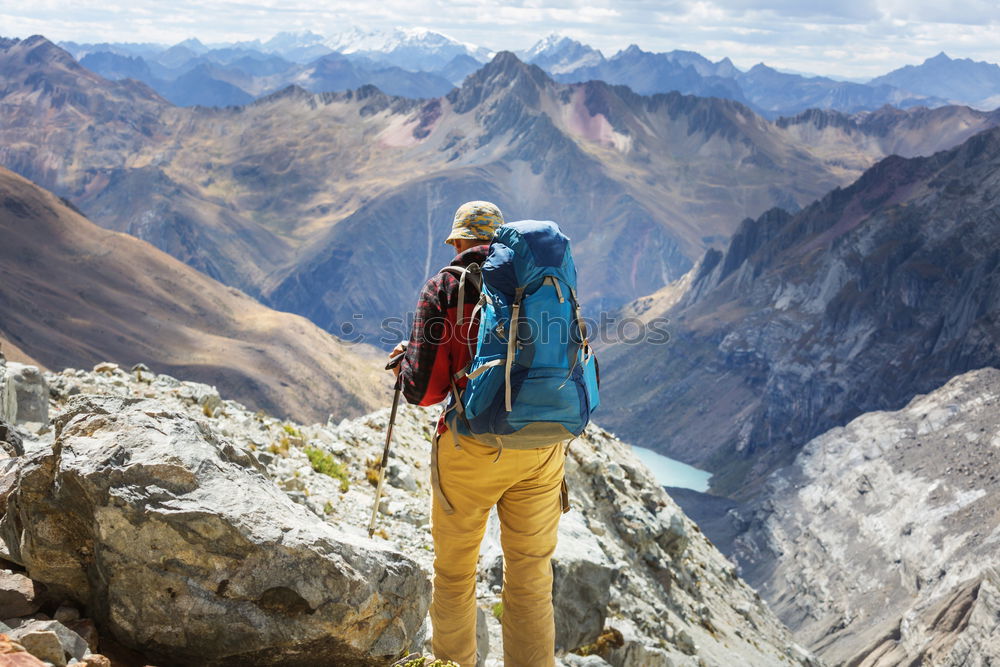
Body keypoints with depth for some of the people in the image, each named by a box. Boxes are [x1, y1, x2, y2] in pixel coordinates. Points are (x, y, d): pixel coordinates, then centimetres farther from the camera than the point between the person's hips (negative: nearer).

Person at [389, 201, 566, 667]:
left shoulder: (444, 288, -3)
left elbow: (424, 388, -9)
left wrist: (405, 363, 13)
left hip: (471, 449, -3)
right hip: (542, 450, 3)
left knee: (454, 572, 16)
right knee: (530, 577, 13)